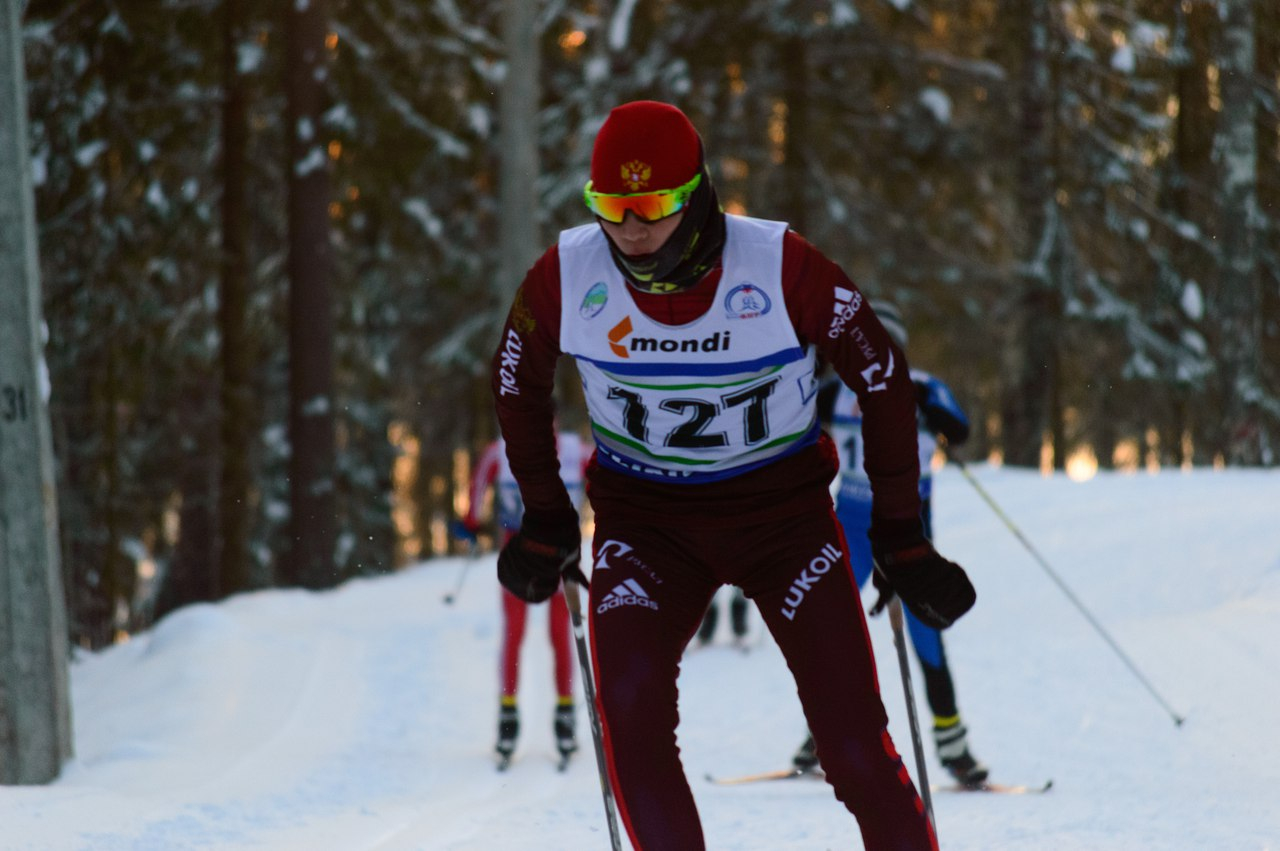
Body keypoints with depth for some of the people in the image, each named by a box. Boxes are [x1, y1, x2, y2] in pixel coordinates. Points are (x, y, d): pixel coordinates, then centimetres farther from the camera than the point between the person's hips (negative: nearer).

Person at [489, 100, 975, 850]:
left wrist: (900, 535, -5)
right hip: (645, 519, 1)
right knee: (630, 711, -23)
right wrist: (545, 519, 8)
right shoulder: (565, 277, -16)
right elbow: (519, 382, 5)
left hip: (784, 510, -1)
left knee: (856, 743, -9)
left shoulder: (781, 267, -22)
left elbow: (881, 374, -7)